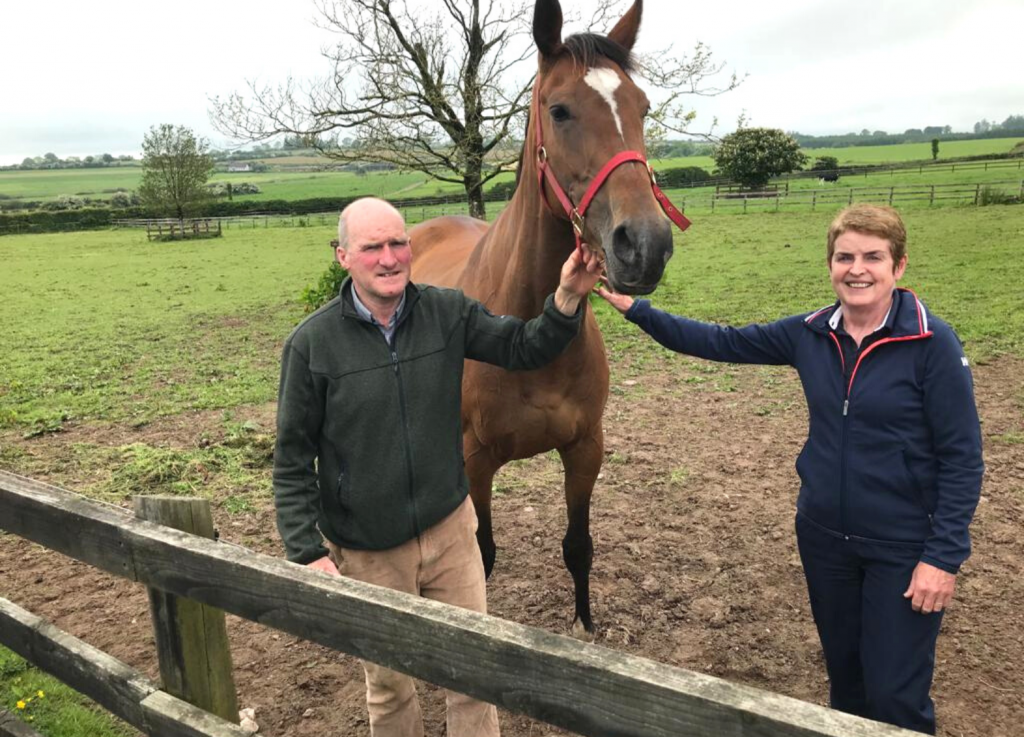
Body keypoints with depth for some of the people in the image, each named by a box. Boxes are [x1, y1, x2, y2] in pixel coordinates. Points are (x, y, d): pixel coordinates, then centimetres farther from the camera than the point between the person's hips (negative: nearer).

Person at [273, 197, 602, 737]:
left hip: (451, 529, 2)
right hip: (368, 551, -2)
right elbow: (292, 463, -9)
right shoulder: (312, 343, -14)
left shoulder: (449, 313, -7)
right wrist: (309, 553, -13)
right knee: (388, 683, 20)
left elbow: (523, 348, -5)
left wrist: (568, 298, -22)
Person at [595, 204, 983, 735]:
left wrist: (943, 556, -16)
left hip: (903, 549, -4)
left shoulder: (932, 344, -16)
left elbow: (962, 457, -14)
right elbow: (719, 343, 2)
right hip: (823, 536, 5)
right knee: (843, 670, 22)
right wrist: (635, 309, -5)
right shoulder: (810, 334, -3)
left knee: (895, 694, 6)